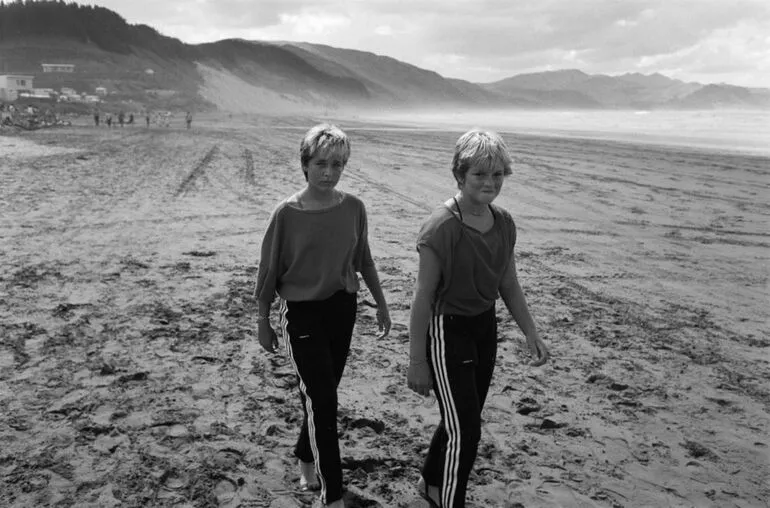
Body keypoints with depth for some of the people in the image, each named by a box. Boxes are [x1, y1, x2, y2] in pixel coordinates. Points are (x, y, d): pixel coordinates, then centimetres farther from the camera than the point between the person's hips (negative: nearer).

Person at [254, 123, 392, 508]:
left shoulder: (353, 208, -4)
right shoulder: (287, 213, -14)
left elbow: (363, 260, 9)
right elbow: (270, 271, -5)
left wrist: (381, 303, 14)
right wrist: (263, 323, 0)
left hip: (342, 309, 4)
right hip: (302, 313, -4)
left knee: (321, 396, 16)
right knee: (323, 401, -5)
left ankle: (306, 459, 42)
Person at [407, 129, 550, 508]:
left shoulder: (504, 223, 0)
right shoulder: (441, 227, -21)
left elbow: (509, 286, 11)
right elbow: (423, 296, -18)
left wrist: (531, 334, 7)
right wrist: (416, 361, -15)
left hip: (485, 326, 7)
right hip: (447, 330, -7)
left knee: (462, 420, 20)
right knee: (465, 430, -1)